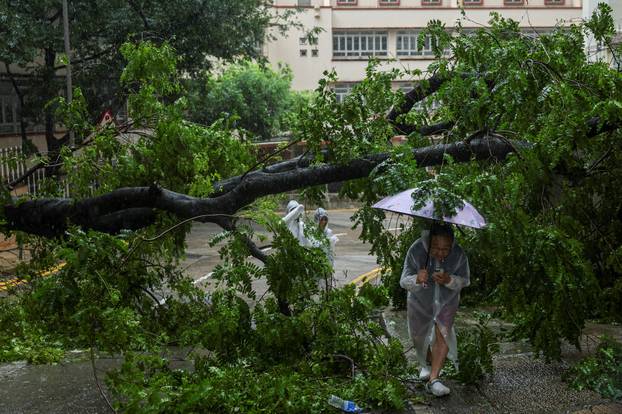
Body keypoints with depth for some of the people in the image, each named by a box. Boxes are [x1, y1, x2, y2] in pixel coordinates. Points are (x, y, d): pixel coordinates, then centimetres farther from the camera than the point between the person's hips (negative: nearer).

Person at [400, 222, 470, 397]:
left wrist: (449, 280, -36)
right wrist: (417, 280, -51)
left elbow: (464, 281, -13)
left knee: (443, 335, -15)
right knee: (418, 336, 15)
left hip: (447, 300, -1)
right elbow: (404, 281, -27)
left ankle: (434, 379, -10)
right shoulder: (416, 250, -31)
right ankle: (427, 363, 45)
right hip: (420, 300, 1)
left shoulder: (459, 255, -27)